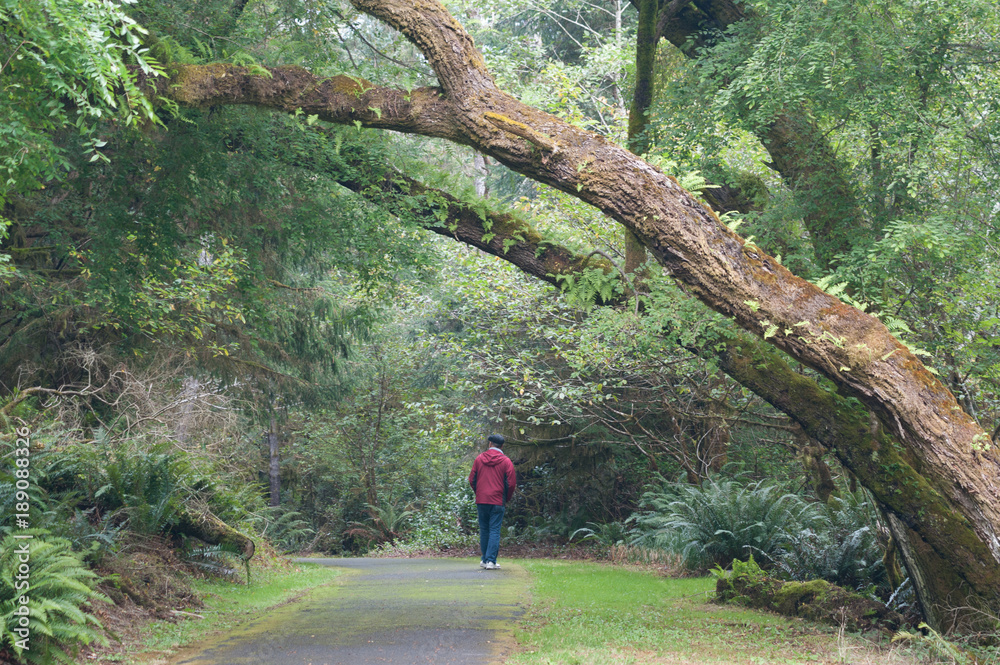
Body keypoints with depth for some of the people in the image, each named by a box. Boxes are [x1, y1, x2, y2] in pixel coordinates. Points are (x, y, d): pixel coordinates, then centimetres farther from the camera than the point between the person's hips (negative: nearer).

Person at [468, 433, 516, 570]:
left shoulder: (479, 458, 4)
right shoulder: (506, 461, -3)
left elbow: (472, 479, 7)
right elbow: (511, 483, -4)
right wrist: (506, 499, 11)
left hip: (481, 501, 3)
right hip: (497, 502, -3)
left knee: (484, 530, 12)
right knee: (494, 531, -1)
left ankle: (484, 560, 18)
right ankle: (491, 561, -7)